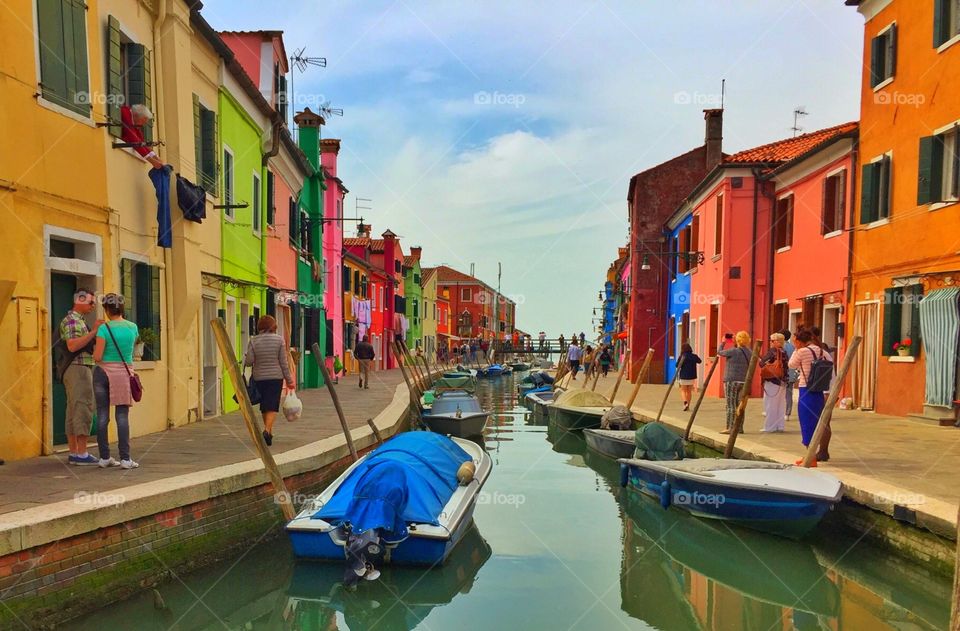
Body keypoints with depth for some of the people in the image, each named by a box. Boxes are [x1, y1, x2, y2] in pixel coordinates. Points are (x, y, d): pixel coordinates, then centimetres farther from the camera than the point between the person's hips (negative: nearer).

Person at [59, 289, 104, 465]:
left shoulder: (79, 320, 21)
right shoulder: (71, 320, -9)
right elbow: (72, 346, -22)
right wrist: (93, 332, -23)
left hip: (80, 369, 10)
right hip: (78, 368, -10)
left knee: (74, 411, 9)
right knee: (83, 409, -11)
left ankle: (73, 453, 12)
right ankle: (81, 454, -10)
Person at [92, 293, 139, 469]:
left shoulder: (104, 329, -8)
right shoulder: (133, 327, 3)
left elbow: (97, 357, -10)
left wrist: (95, 349, 11)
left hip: (103, 372, -1)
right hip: (123, 373, 2)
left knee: (102, 415, 7)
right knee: (122, 416, 2)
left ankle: (104, 457, 12)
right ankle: (125, 458, -2)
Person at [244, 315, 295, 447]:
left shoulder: (254, 341, -2)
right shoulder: (279, 339, -4)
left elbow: (249, 361, -8)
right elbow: (283, 362, -4)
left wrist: (245, 357, 15)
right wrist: (289, 379, 3)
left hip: (259, 378, 2)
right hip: (276, 377, -2)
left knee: (264, 405, 15)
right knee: (272, 406, -3)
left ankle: (269, 432, 25)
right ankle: (267, 430, -21)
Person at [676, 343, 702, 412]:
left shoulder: (682, 356, -11)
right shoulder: (694, 356, -2)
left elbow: (677, 365, -7)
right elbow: (700, 361, 17)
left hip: (683, 376, -3)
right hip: (692, 377, 3)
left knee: (683, 390, 8)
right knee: (689, 391, 14)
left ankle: (685, 402, -17)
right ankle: (688, 406, 16)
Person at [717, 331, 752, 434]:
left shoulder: (734, 351, -14)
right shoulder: (749, 352, 6)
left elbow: (719, 352, -2)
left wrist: (723, 342, 16)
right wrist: (734, 345, 16)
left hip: (731, 381, -7)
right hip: (743, 382, 7)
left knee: (730, 405, -3)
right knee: (739, 405, 13)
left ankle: (730, 428, -1)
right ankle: (739, 427, 17)